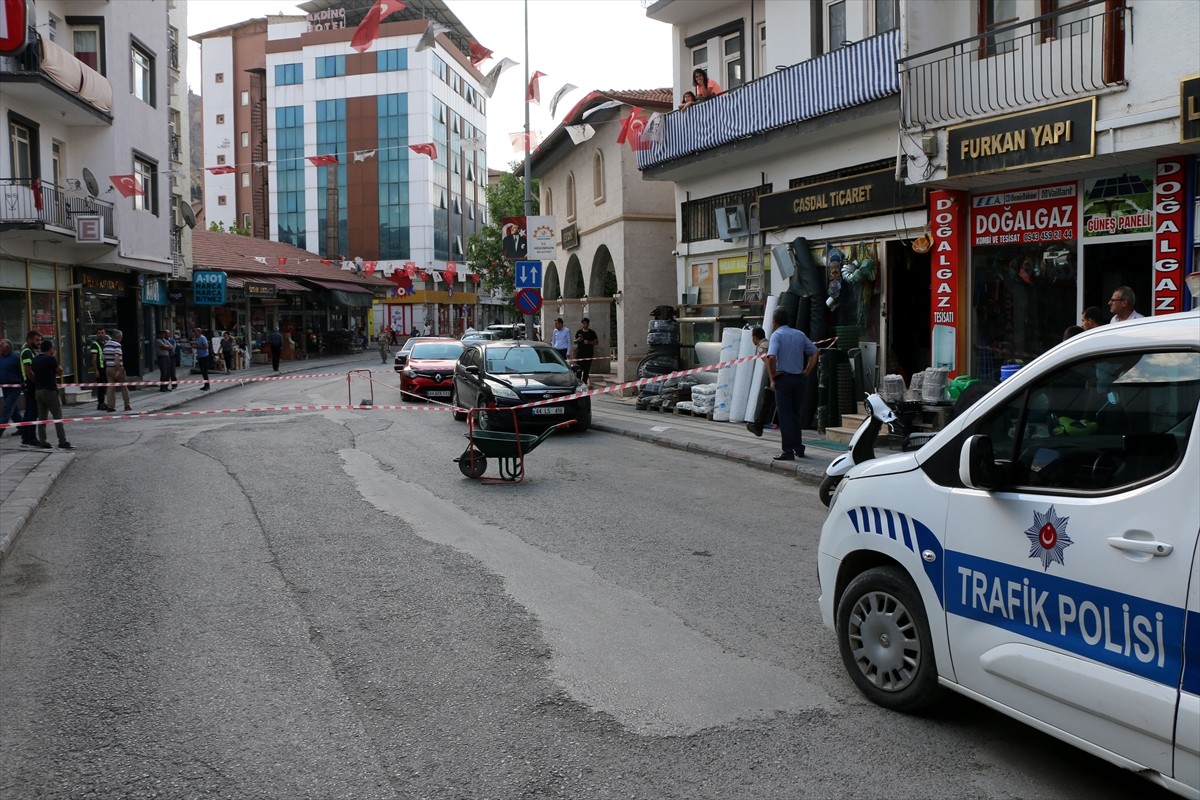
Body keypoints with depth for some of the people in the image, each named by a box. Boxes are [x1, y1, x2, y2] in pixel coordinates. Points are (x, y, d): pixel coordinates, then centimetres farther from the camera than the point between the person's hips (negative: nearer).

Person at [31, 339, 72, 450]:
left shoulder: (35, 359, 9)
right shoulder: (51, 359, -12)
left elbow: (33, 373, 14)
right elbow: (60, 371, -3)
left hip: (38, 390, 7)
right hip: (50, 391, -7)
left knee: (41, 417, 9)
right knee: (58, 417, -4)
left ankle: (42, 442, 8)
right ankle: (62, 443, -6)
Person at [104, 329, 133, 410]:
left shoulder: (106, 344, 11)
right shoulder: (117, 345, -14)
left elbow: (104, 357, 15)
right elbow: (117, 358, -22)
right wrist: (118, 370, -22)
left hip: (108, 368, 7)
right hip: (117, 368, -7)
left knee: (111, 387, 4)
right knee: (124, 387, 6)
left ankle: (110, 406, -2)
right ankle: (127, 406, 9)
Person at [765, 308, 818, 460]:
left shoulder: (777, 335, -9)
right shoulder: (800, 334, 10)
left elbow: (771, 357, -22)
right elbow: (814, 352, 12)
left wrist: (772, 379, -14)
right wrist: (807, 372, 11)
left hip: (783, 379, -6)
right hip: (799, 379, 6)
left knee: (785, 416, -2)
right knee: (796, 414, 17)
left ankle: (788, 451, -3)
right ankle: (799, 448, 22)